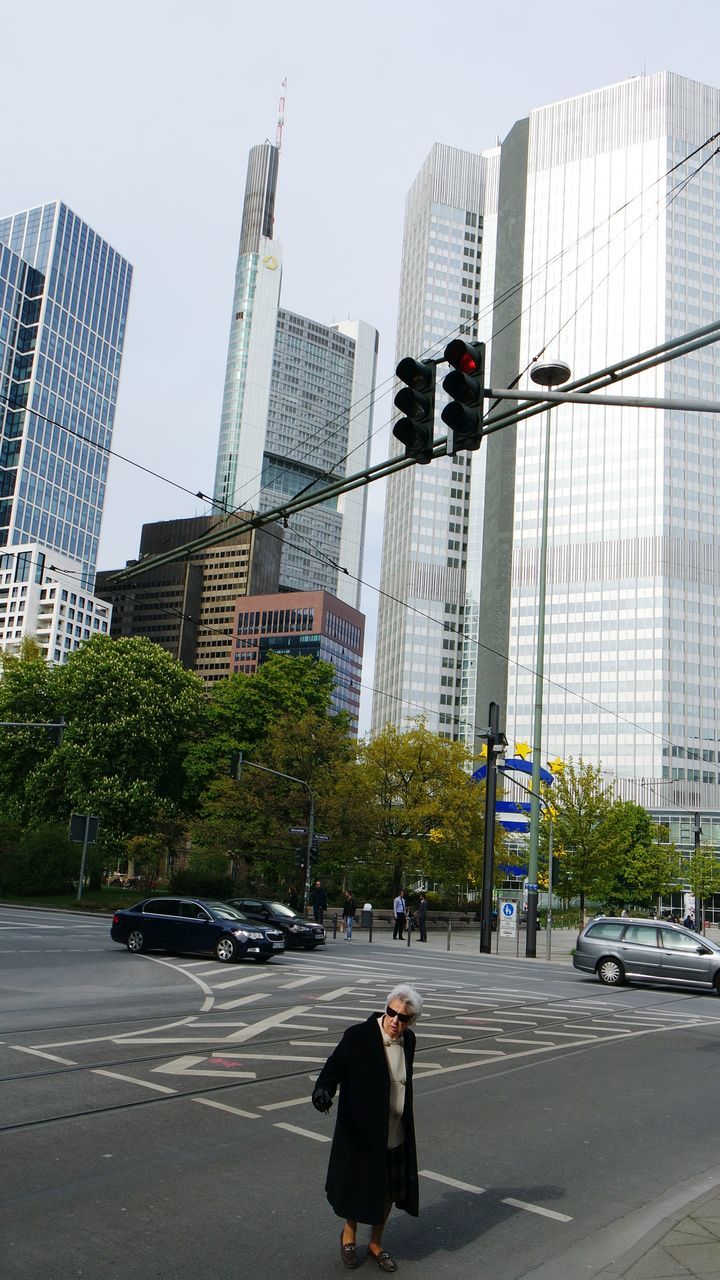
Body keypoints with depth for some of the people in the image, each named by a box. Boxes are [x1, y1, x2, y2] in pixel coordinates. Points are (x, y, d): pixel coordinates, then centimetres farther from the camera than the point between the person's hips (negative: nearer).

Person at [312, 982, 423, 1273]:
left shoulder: (408, 1040, -1)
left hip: (396, 1136, 5)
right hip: (362, 1133, -5)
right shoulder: (358, 1036, -20)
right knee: (359, 1187, 13)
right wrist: (323, 1090, -47)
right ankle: (349, 1233, 43)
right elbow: (335, 1065, -26)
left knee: (389, 1192, 16)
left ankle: (375, 1244, 40)